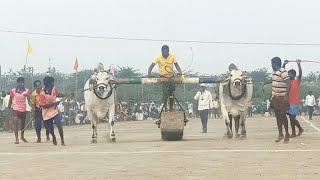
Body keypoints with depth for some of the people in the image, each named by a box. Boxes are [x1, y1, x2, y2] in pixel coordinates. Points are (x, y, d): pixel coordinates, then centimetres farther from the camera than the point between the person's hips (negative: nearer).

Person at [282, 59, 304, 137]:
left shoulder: (297, 81, -5)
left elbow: (300, 73, -20)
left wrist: (299, 64, -27)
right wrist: (284, 64, -2)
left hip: (295, 103, -6)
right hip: (288, 102, 6)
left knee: (292, 118, -9)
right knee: (291, 118, 7)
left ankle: (300, 129, 12)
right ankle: (293, 133, 13)